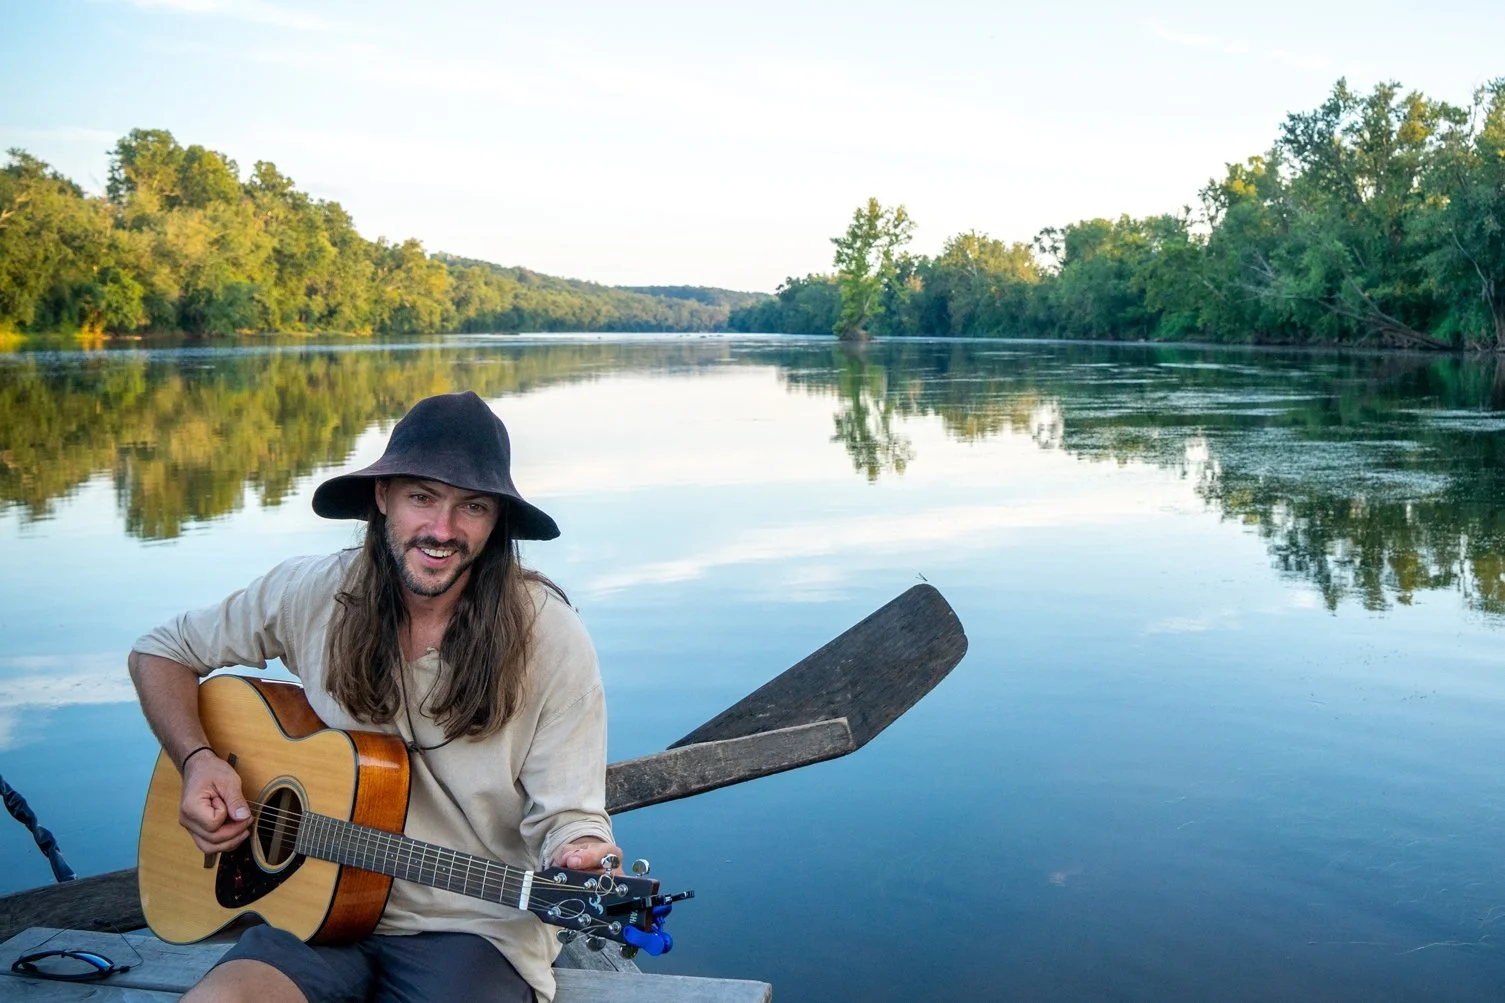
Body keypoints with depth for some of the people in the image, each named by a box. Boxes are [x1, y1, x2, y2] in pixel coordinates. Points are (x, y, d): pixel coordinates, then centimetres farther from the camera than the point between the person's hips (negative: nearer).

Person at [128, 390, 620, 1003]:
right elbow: (160, 653, 11)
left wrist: (584, 861, -34)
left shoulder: (547, 637, -12)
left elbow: (567, 815, -11)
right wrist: (197, 761, -6)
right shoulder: (313, 595, -3)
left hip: (475, 929, -1)